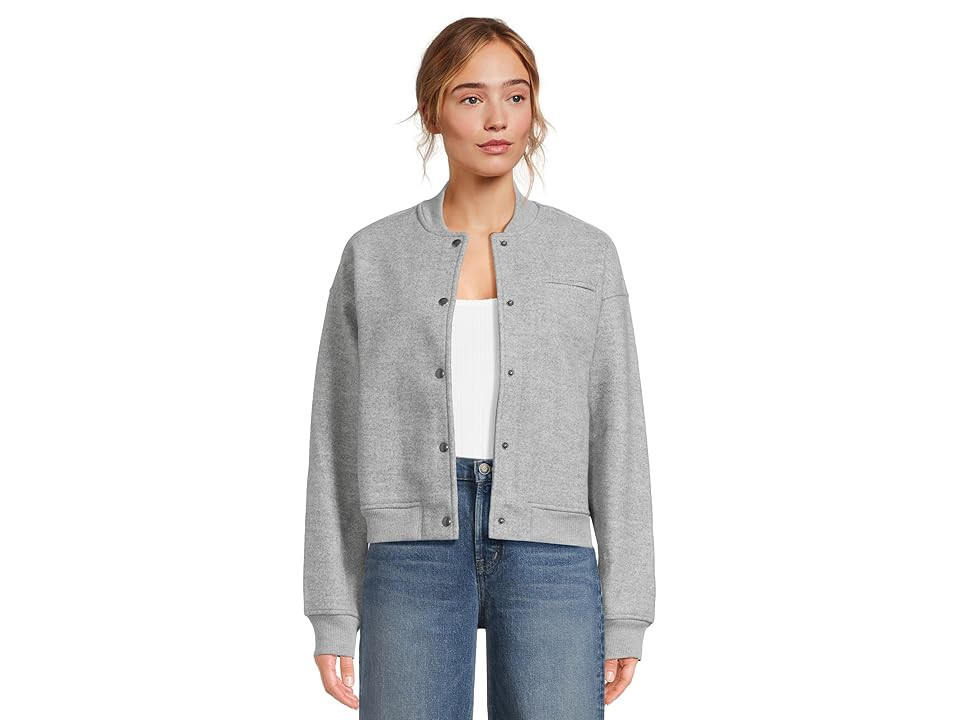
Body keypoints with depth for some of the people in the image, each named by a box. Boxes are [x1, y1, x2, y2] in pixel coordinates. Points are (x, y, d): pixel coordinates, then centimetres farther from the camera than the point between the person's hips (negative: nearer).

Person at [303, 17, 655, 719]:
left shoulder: (587, 254, 7)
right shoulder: (374, 255, 6)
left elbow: (616, 439, 6)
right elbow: (339, 442, 7)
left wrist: (625, 617, 2)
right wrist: (332, 617, 2)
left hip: (548, 562, 0)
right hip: (416, 556, 0)